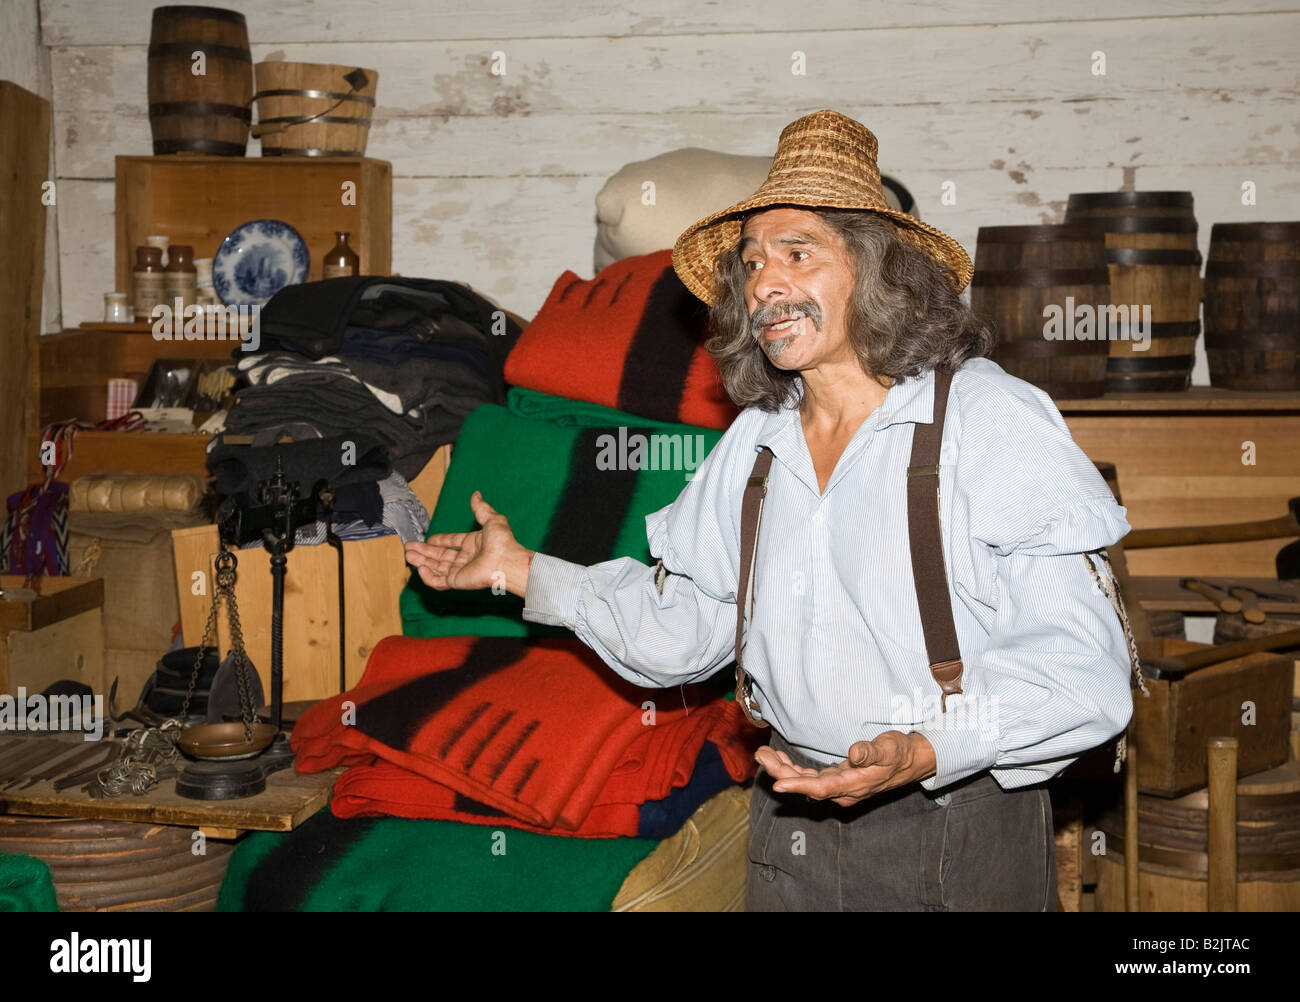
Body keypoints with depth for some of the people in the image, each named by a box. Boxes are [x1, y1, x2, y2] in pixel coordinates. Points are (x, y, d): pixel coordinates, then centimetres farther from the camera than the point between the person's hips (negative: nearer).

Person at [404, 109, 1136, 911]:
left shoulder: (996, 422, -13)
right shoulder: (752, 445, 7)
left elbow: (1080, 665, -18)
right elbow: (678, 627, 15)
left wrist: (928, 750, -31)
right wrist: (524, 570, 12)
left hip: (956, 828, -5)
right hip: (792, 820, 5)